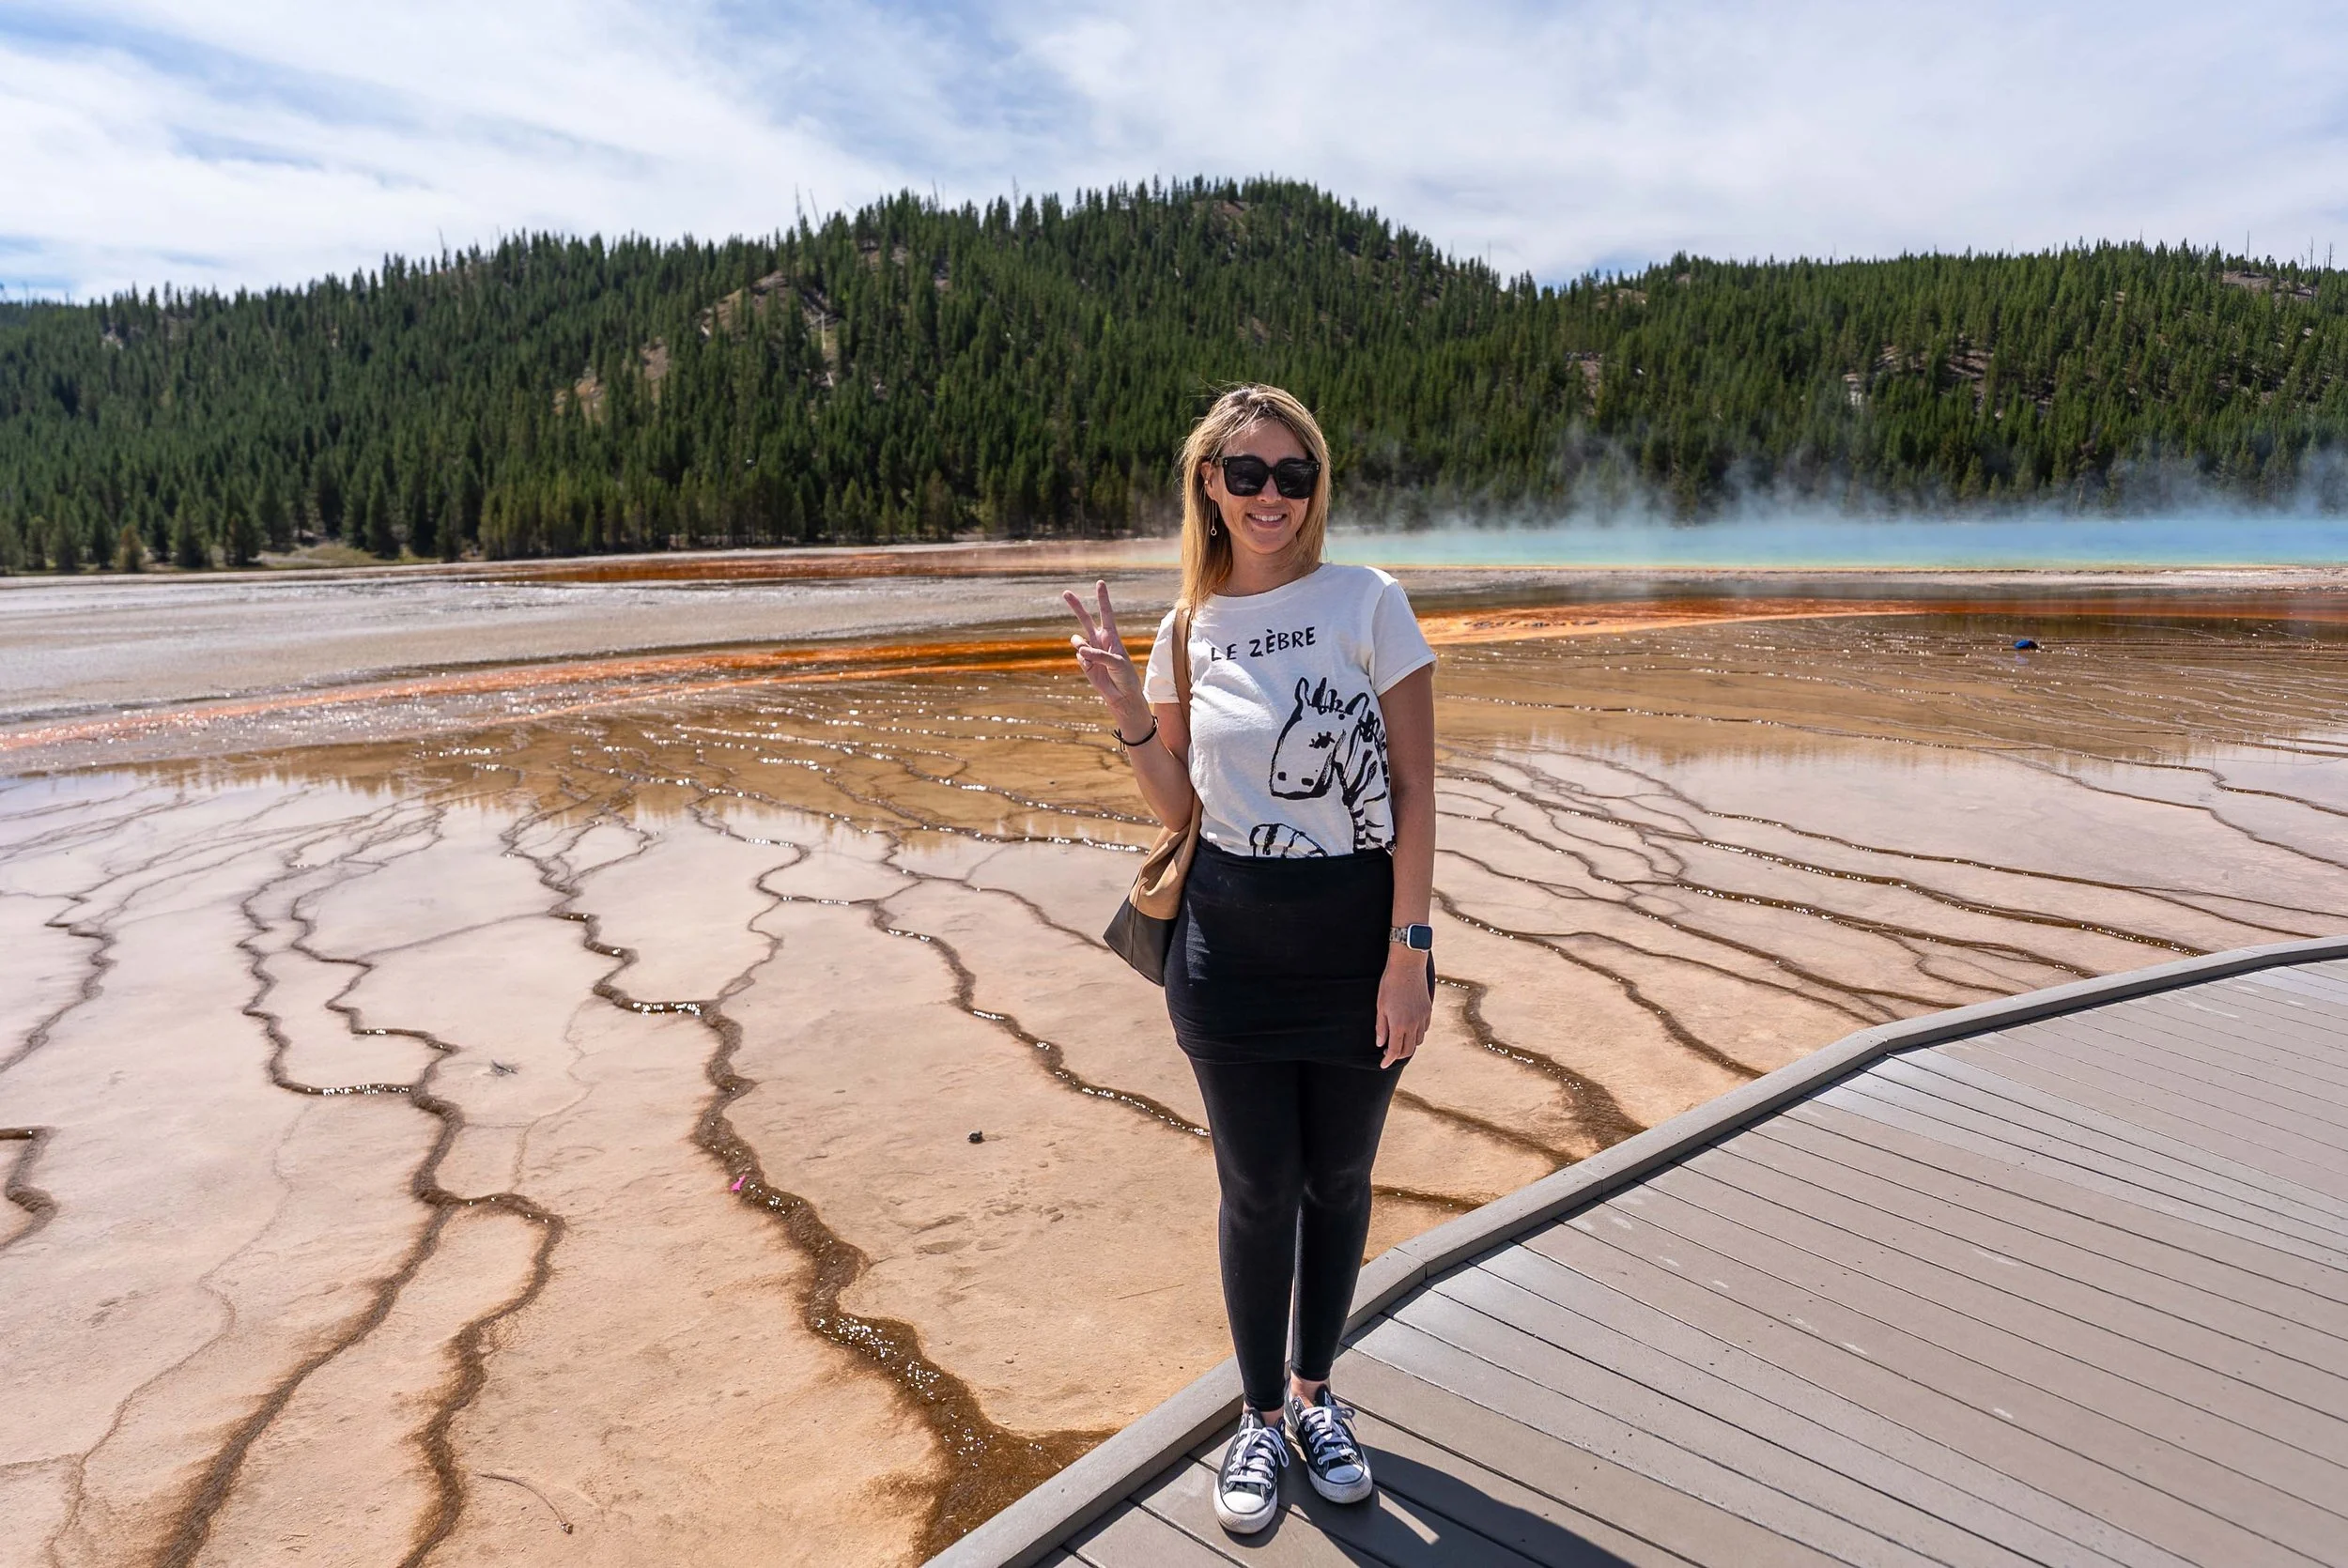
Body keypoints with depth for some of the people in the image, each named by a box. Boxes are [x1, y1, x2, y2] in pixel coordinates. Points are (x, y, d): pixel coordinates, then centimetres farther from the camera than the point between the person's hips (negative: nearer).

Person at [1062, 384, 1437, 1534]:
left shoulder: (1369, 602, -7)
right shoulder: (1189, 629, 2)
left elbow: (1414, 794, -8)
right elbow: (1176, 806, 7)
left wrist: (1408, 952, -12)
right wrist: (1129, 713, -9)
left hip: (1357, 938, -1)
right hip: (1231, 945, 2)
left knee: (1337, 1181, 15)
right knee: (1256, 1191, 12)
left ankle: (1314, 1392, 40)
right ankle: (1262, 1416, 34)